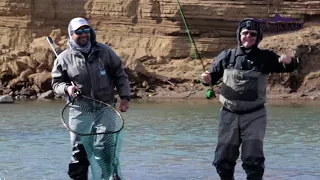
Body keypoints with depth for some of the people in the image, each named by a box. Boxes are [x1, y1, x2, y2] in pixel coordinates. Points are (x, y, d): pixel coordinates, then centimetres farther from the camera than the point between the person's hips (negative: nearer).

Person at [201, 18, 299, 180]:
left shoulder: (265, 57, -4)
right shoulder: (226, 56, 1)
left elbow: (289, 67, -10)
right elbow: (213, 75, 11)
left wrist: (288, 61, -34)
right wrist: (207, 78, -13)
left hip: (254, 115, -2)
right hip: (229, 114, 2)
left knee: (253, 159, -9)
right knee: (223, 160, 8)